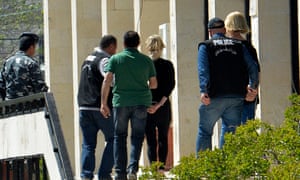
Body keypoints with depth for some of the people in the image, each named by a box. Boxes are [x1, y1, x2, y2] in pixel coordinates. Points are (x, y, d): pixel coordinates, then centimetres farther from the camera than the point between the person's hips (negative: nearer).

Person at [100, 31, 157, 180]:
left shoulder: (116, 59, 1)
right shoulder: (146, 60, 6)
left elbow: (107, 80, -7)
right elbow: (154, 84, 9)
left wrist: (103, 103, -5)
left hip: (121, 102, -1)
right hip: (141, 103, 1)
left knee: (119, 136, 9)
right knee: (137, 136, 7)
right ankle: (133, 167, -13)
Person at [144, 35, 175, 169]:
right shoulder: (167, 65, -1)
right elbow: (171, 85, -8)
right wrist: (159, 104, -12)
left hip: (146, 106, 0)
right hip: (163, 107, 0)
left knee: (150, 139, 3)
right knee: (163, 138, 11)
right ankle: (162, 165, 3)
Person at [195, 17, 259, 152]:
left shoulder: (205, 46, 5)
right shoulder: (238, 45, 14)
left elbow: (203, 69, -10)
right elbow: (253, 67, 6)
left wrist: (203, 90, -18)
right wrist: (253, 86, 18)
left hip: (215, 96, -2)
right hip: (236, 96, 3)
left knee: (204, 131, 6)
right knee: (234, 132, 5)